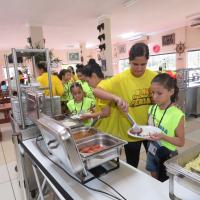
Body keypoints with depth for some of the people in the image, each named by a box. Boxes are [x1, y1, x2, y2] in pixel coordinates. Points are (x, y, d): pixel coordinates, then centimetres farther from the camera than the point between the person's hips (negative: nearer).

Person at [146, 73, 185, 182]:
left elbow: (181, 142, -15)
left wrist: (163, 137, -30)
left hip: (167, 155, -5)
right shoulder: (152, 109, -6)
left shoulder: (177, 115, -22)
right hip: (152, 152, 5)